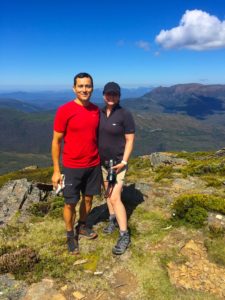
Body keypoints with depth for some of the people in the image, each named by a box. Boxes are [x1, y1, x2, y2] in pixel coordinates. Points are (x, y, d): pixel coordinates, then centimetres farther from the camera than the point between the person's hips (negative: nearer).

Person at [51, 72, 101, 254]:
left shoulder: (95, 110, 2)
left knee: (88, 198, 18)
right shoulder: (64, 111, -14)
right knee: (70, 203, 8)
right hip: (72, 167, -4)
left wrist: (100, 160, 12)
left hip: (94, 165, 5)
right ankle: (70, 234, 32)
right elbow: (56, 141, -9)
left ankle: (83, 226, 42)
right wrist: (56, 170, -9)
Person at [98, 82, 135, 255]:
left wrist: (124, 162, -19)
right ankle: (113, 220, 41)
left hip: (118, 162, -6)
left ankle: (125, 236, 2)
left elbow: (130, 140, -13)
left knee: (115, 198, -10)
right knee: (108, 192, 18)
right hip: (103, 161, 6)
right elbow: (97, 136, 8)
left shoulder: (125, 115, -15)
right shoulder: (100, 113, 2)